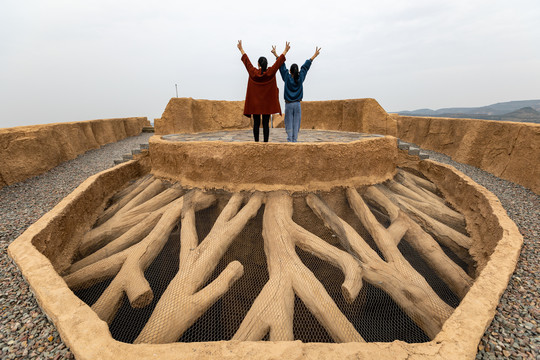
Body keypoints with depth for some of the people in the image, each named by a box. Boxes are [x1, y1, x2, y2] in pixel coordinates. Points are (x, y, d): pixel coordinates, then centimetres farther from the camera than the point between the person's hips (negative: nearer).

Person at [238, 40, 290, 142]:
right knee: (265, 124, 1)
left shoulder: (253, 72, -3)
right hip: (267, 104, 0)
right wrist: (285, 51, 20)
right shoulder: (270, 72, -4)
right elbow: (279, 61, 7)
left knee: (256, 124, 4)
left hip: (255, 104, 0)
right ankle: (266, 142, 2)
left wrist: (241, 49, 25)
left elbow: (246, 61, 11)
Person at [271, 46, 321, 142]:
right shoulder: (300, 78, 1)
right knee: (296, 123, 4)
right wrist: (315, 55, 21)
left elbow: (282, 66, 4)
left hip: (288, 104, -1)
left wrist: (275, 54, 13)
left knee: (289, 124, 2)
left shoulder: (287, 77, -3)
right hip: (297, 104, 1)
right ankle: (295, 140, 5)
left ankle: (290, 140, -1)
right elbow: (306, 66, 10)